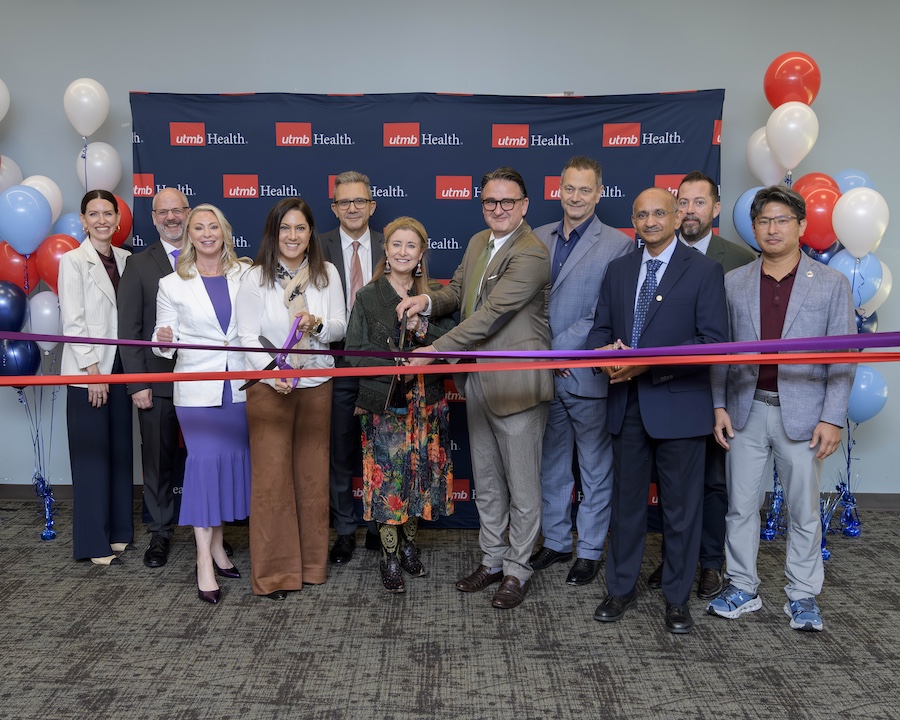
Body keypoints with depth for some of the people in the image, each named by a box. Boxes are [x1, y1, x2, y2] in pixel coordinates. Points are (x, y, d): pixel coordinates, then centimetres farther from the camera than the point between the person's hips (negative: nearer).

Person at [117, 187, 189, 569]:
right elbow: (129, 329, 0)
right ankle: (160, 533, 23)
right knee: (158, 460, 9)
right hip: (158, 381, 0)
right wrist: (137, 383, -7)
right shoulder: (138, 265, 4)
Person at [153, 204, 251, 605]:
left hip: (239, 385, 3)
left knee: (233, 459, 7)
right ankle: (204, 561, 0)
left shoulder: (245, 276, 6)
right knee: (203, 461, -6)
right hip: (197, 387, -2)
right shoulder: (172, 285, 3)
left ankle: (216, 545, 24)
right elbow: (165, 340, 2)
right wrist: (164, 341, -19)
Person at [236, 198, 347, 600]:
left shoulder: (326, 274, 3)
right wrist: (273, 373, -20)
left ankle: (312, 562, 24)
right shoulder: (256, 277, -5)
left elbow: (340, 327, 6)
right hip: (268, 386, -2)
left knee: (313, 473, 10)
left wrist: (318, 325, -16)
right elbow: (248, 336, -6)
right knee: (272, 474, -1)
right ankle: (273, 571, 11)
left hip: (316, 384, 3)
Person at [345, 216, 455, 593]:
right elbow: (355, 352, -4)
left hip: (427, 402, 3)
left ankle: (408, 541, 29)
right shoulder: (368, 297, -1)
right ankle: (389, 554, 14)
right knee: (387, 476, -1)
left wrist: (422, 328, -17)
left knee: (420, 472, 9)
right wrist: (395, 365, -18)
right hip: (384, 403, -3)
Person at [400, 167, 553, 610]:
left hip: (516, 385, -8)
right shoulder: (478, 242, 10)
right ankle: (492, 560, 33)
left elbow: (490, 315, -23)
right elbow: (458, 291, 19)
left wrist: (435, 350, -23)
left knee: (521, 485, 6)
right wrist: (428, 300, -4)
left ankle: (517, 570, 21)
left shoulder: (531, 255, -18)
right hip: (478, 382, 9)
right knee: (486, 482, 18)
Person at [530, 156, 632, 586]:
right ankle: (556, 542, 31)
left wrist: (559, 347, -16)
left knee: (595, 470, 8)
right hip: (544, 374, 5)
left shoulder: (618, 245, -6)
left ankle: (590, 551, 22)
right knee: (551, 466, 16)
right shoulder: (538, 238, 9)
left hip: (588, 375, -5)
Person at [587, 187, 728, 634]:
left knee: (681, 507, 7)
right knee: (626, 501, 14)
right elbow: (601, 328, 13)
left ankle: (677, 598, 22)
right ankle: (620, 589, 28)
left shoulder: (704, 270, -4)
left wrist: (650, 362, -20)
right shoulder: (618, 270, 11)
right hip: (627, 404, 4)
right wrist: (606, 353, -11)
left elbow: (713, 340, -12)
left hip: (679, 405, -4)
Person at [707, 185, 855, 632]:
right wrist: (718, 405, 1)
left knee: (804, 511, 8)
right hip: (746, 412, 2)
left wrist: (832, 418, -8)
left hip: (802, 414, -2)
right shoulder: (734, 283, 6)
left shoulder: (831, 284, 0)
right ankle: (742, 589, 23)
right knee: (740, 506, 8)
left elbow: (844, 357, -2)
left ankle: (803, 596, 22)